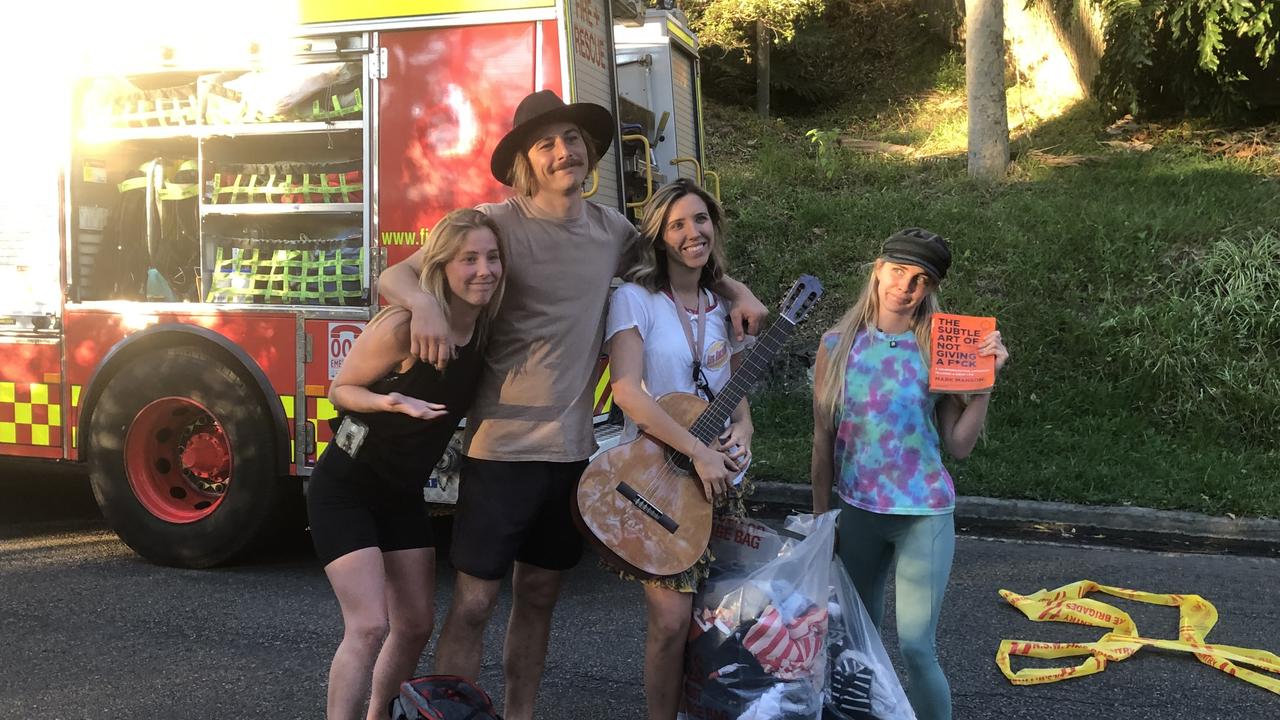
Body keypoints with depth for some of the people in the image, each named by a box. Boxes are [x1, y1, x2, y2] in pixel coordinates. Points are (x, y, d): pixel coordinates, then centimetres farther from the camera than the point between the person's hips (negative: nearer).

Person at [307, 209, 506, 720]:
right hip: (345, 490, -7)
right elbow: (340, 389, -14)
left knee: (416, 625, 11)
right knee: (369, 626, -15)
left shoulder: (484, 328, -6)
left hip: (402, 495, 7)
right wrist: (392, 402, -32)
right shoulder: (402, 327, -25)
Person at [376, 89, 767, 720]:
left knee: (539, 594, 16)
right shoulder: (497, 224, -9)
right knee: (475, 598, -1)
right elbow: (394, 275, -9)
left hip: (573, 448, 5)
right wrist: (424, 303, -32)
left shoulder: (612, 229, 7)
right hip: (503, 447, -5)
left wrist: (736, 291, 10)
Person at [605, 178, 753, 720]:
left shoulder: (724, 309, 12)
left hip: (719, 475, 5)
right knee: (672, 619, -10)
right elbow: (627, 392, -17)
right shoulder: (635, 299, -6)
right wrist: (698, 453, -21)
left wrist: (742, 431, -2)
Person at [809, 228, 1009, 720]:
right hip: (857, 512, 2)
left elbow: (958, 444, -6)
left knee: (916, 647, -3)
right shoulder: (837, 346, -2)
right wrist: (820, 517, 6)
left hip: (924, 515, -2)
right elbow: (824, 439, 4)